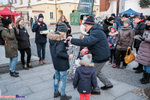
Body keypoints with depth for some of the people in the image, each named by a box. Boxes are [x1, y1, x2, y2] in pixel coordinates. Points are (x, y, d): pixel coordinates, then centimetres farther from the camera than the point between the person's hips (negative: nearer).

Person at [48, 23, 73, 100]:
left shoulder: (52, 38, 3)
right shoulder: (60, 39, -24)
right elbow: (59, 53, -27)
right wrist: (68, 56, -18)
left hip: (55, 62, 9)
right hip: (62, 63, -9)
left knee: (57, 77, 22)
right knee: (63, 79, 6)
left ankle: (56, 92, 37)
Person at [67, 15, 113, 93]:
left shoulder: (96, 33, -25)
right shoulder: (95, 31, 10)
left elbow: (86, 42, -39)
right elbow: (90, 42, 19)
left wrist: (72, 40, -34)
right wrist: (88, 48, 1)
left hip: (100, 57, -10)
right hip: (102, 55, 10)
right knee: (97, 72, 25)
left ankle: (95, 90, 22)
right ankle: (108, 84, 37)